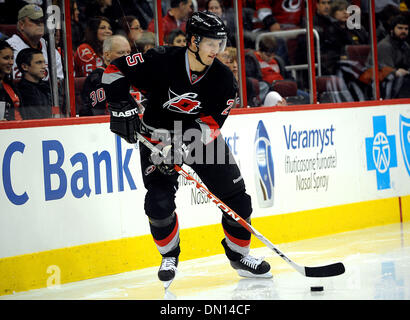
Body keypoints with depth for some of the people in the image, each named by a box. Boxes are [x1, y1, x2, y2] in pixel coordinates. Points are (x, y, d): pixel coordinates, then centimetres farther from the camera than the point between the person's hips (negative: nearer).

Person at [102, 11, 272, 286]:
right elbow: (115, 70, -15)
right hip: (158, 137, -3)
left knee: (236, 198, -1)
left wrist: (185, 147, -31)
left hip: (201, 137, 3)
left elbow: (211, 124, -17)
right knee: (159, 201, -17)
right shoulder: (161, 61, -22)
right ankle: (170, 257, 9)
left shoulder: (224, 79, -14)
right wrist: (122, 106, -24)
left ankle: (239, 254, 20)